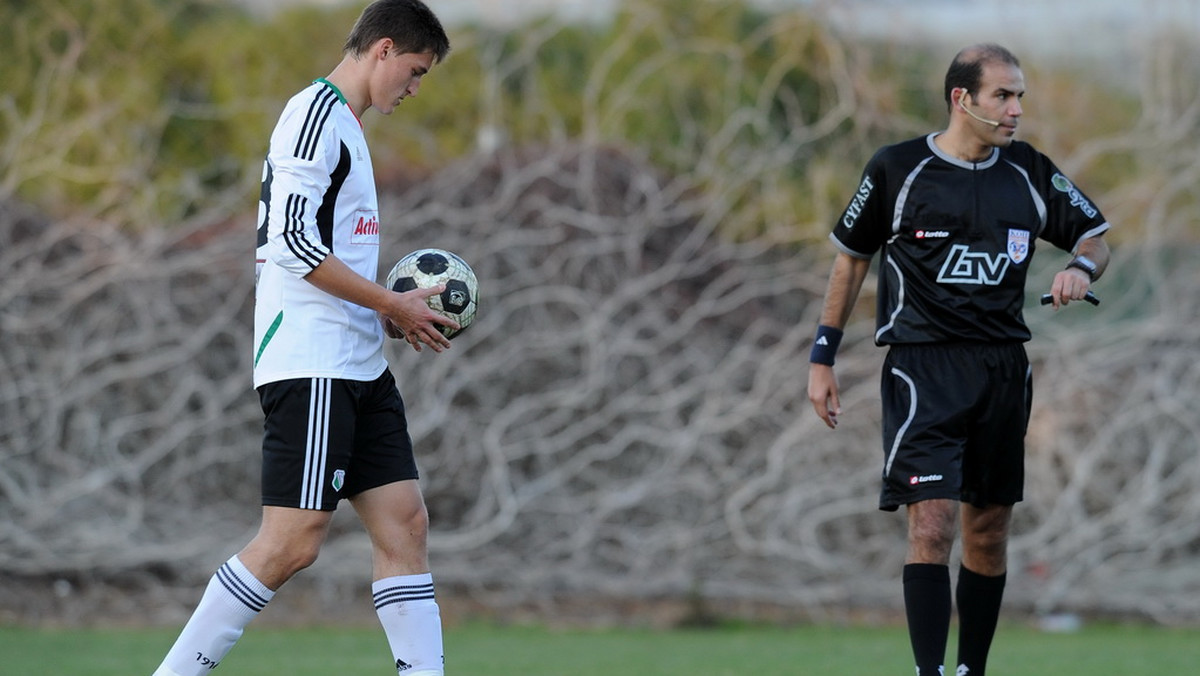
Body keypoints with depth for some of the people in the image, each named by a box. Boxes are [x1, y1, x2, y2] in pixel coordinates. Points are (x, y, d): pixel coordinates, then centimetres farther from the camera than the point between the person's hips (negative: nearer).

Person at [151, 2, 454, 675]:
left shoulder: (344, 125, 20)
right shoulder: (317, 113, -10)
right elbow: (294, 243, -19)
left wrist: (388, 314, 13)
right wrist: (393, 304, -12)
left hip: (359, 366, 10)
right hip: (310, 363, -10)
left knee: (405, 524, 3)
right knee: (294, 542, -12)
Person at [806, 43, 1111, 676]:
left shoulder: (1030, 172, 6)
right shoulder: (897, 169, -3)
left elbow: (1096, 238, 15)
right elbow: (851, 257, 8)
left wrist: (1081, 268, -10)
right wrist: (823, 356, 7)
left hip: (1003, 366, 4)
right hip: (922, 364, -4)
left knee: (988, 533, 8)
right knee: (932, 525, -16)